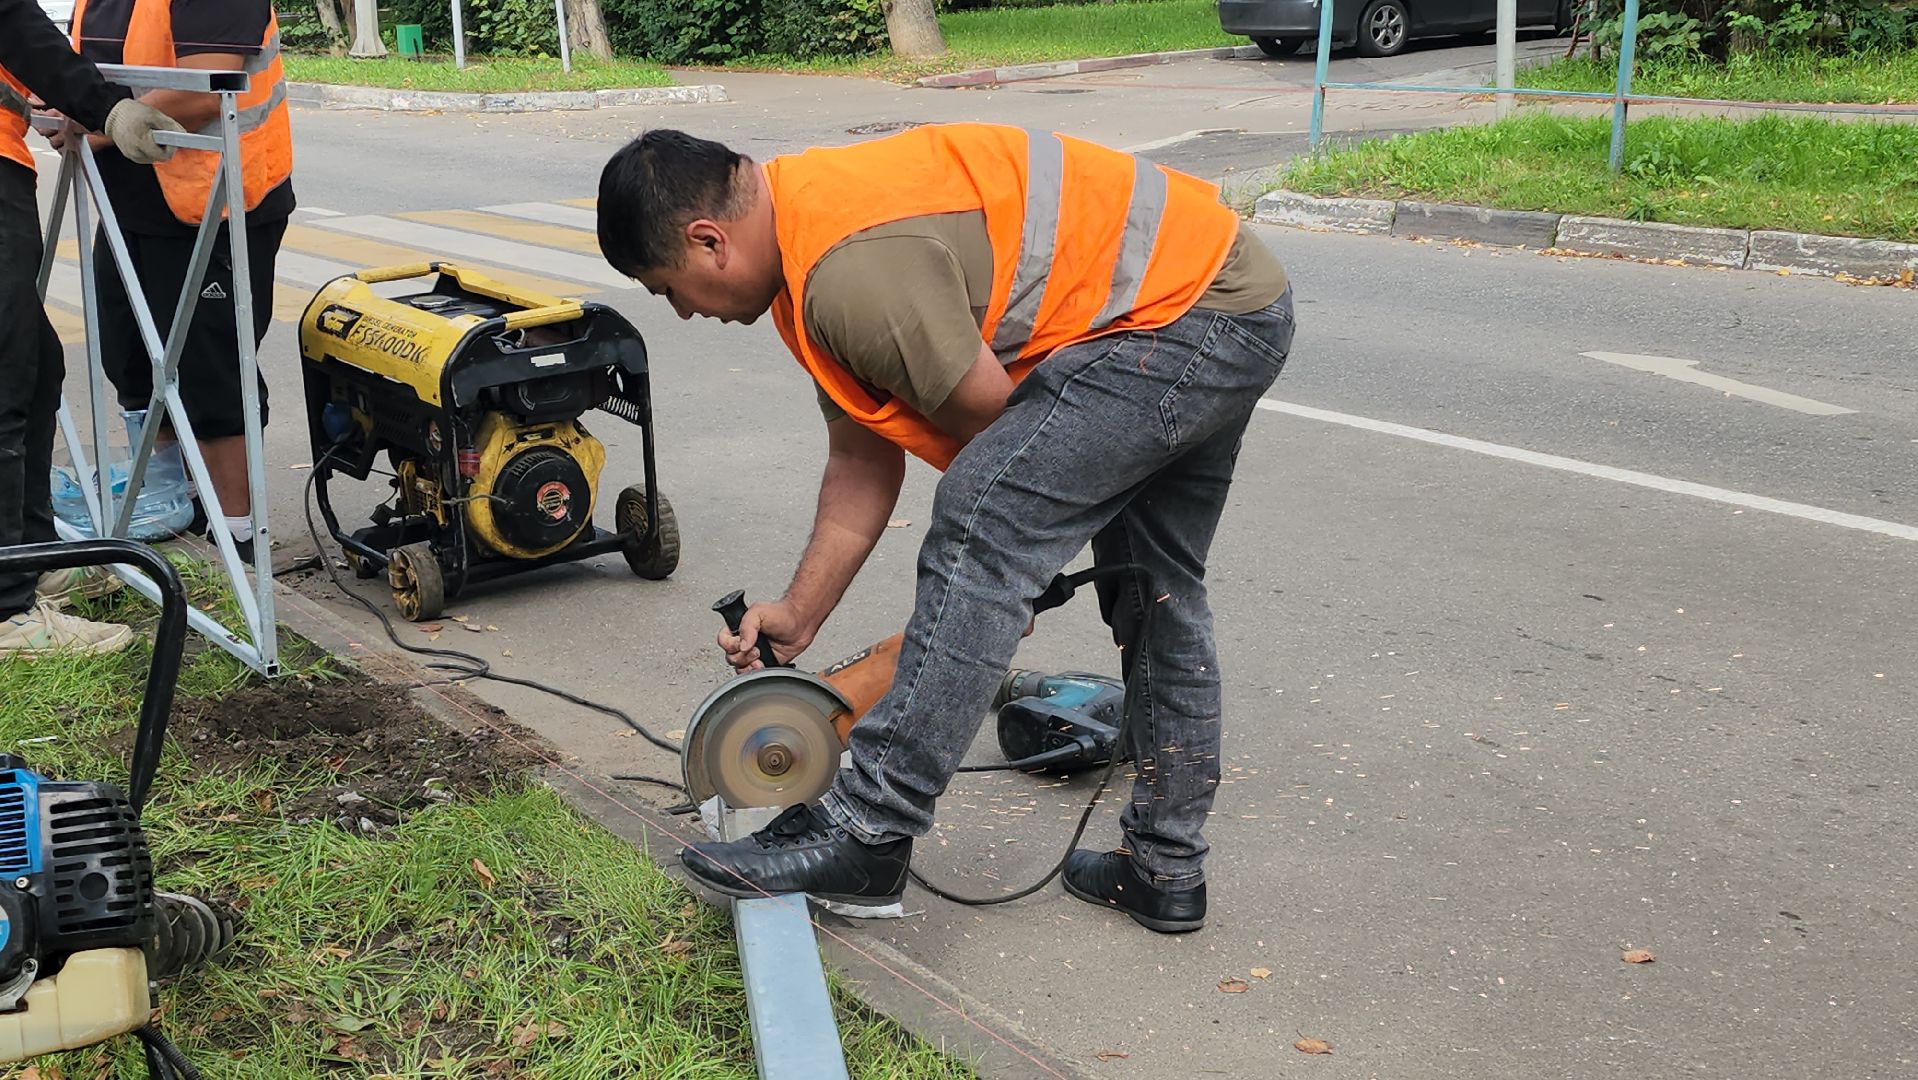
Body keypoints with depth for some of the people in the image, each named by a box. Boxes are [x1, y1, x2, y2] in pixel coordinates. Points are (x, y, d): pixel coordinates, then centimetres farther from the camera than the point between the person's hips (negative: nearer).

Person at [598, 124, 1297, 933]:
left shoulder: (856, 268, -25)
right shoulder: (809, 235, 9)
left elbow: (996, 424, -15)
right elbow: (862, 460, 12)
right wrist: (799, 614, 9)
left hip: (1187, 314, -11)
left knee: (980, 528, -18)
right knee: (1159, 591, 18)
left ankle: (867, 832, -13)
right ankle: (1166, 868, 29)